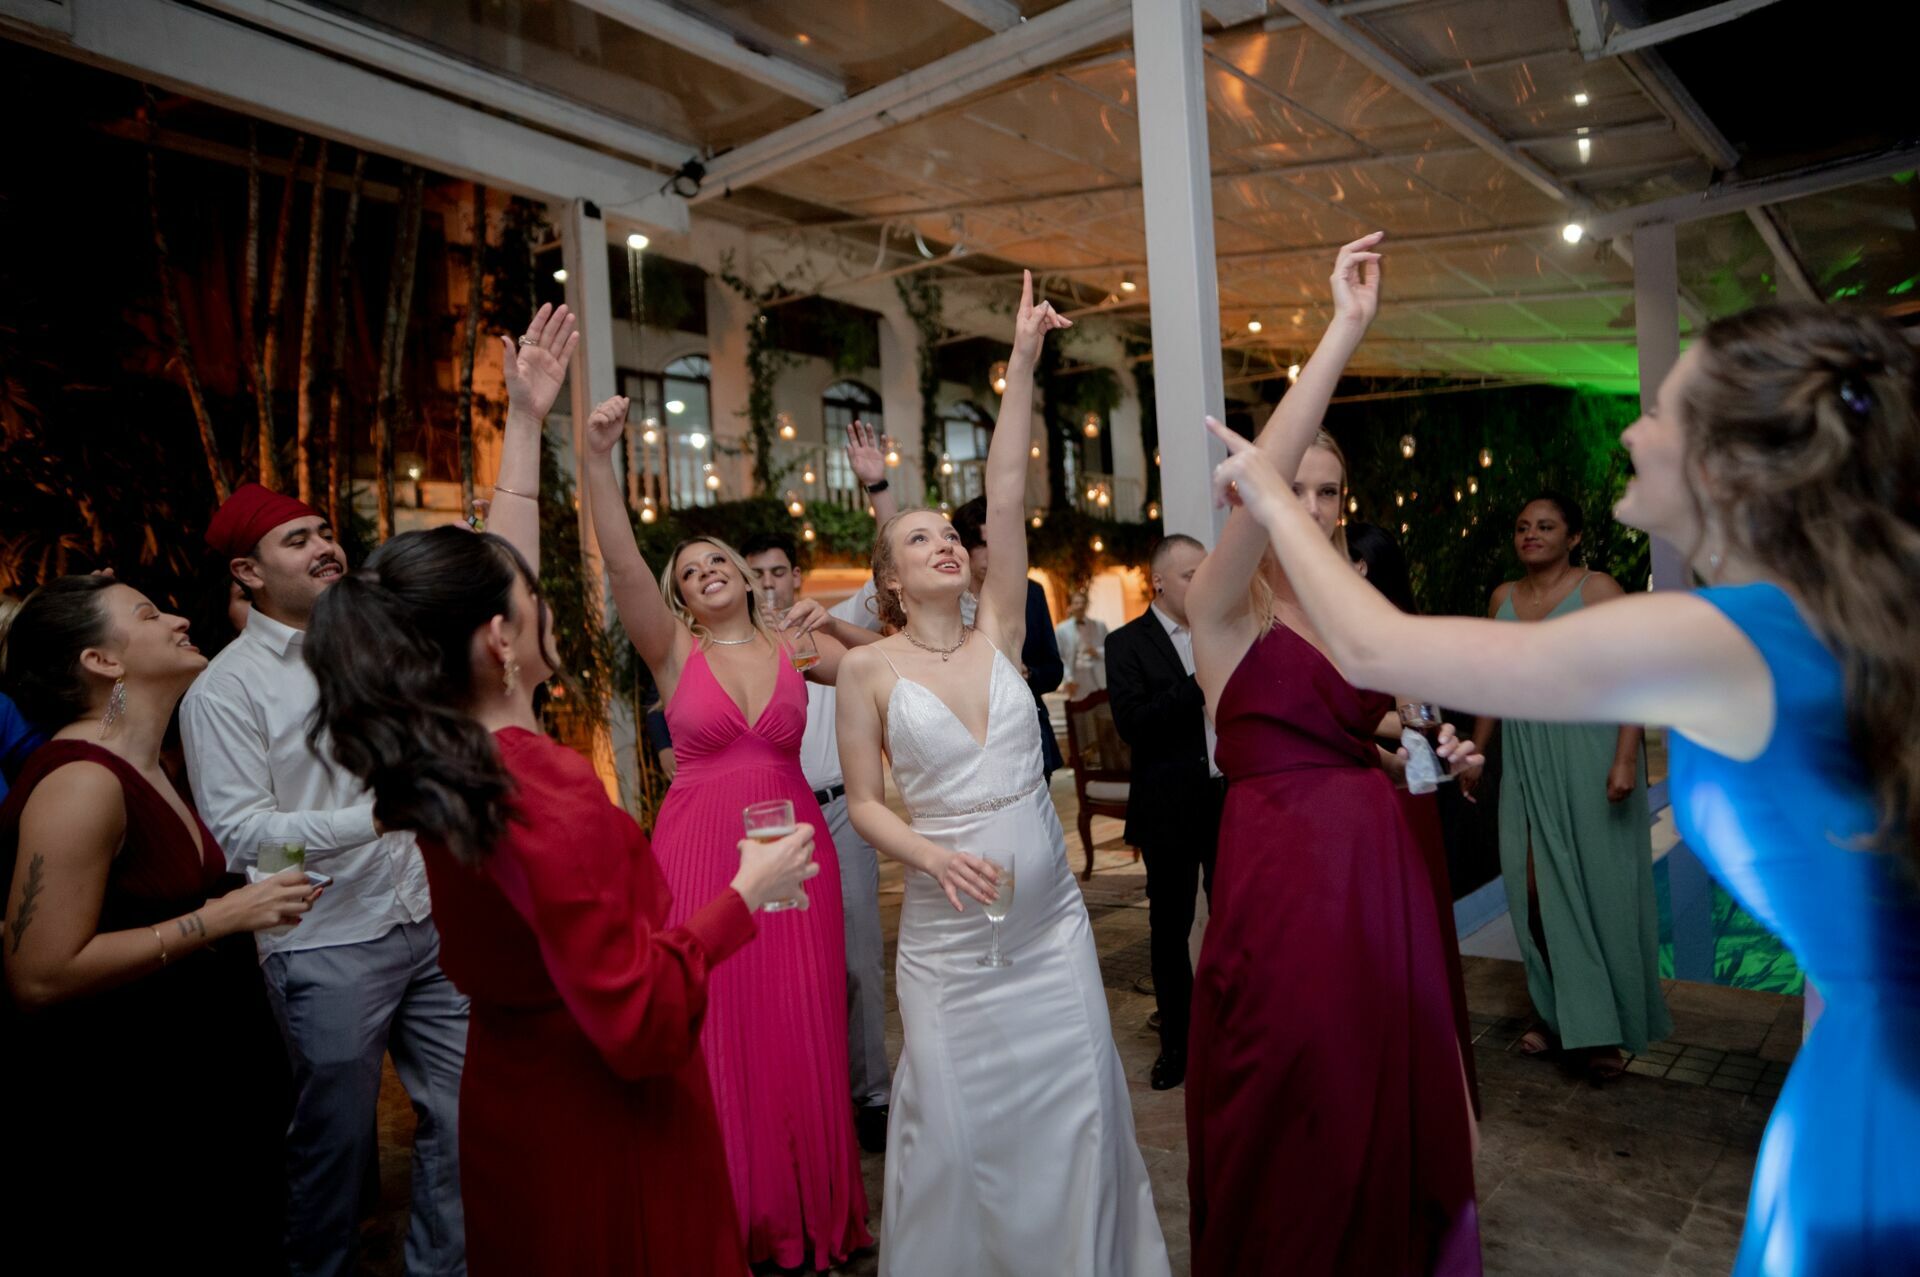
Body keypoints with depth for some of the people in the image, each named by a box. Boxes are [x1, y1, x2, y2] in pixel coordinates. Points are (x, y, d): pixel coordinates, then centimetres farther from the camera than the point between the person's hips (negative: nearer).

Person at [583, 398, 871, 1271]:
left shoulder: (796, 648, 6)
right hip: (700, 853, -1)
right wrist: (598, 458, -27)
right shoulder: (671, 651, 1)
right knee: (715, 1038, 6)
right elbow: (621, 563, -13)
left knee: (800, 1039, 6)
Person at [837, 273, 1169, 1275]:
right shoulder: (869, 668, -5)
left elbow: (1006, 502, -9)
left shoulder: (997, 634, 0)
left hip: (1051, 915, 2)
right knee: (956, 1121, 6)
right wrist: (931, 854, -19)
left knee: (1076, 1105, 10)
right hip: (948, 922, -2)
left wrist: (1022, 364, -15)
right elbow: (863, 800, -1)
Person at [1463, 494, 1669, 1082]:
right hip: (1526, 760, 4)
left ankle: (1603, 1026, 16)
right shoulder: (1503, 597, 10)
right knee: (1536, 885, 2)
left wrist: (1626, 759, -18)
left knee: (1597, 883, 3)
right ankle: (1557, 1015, 16)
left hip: (1589, 754, -4)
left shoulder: (1598, 590, -4)